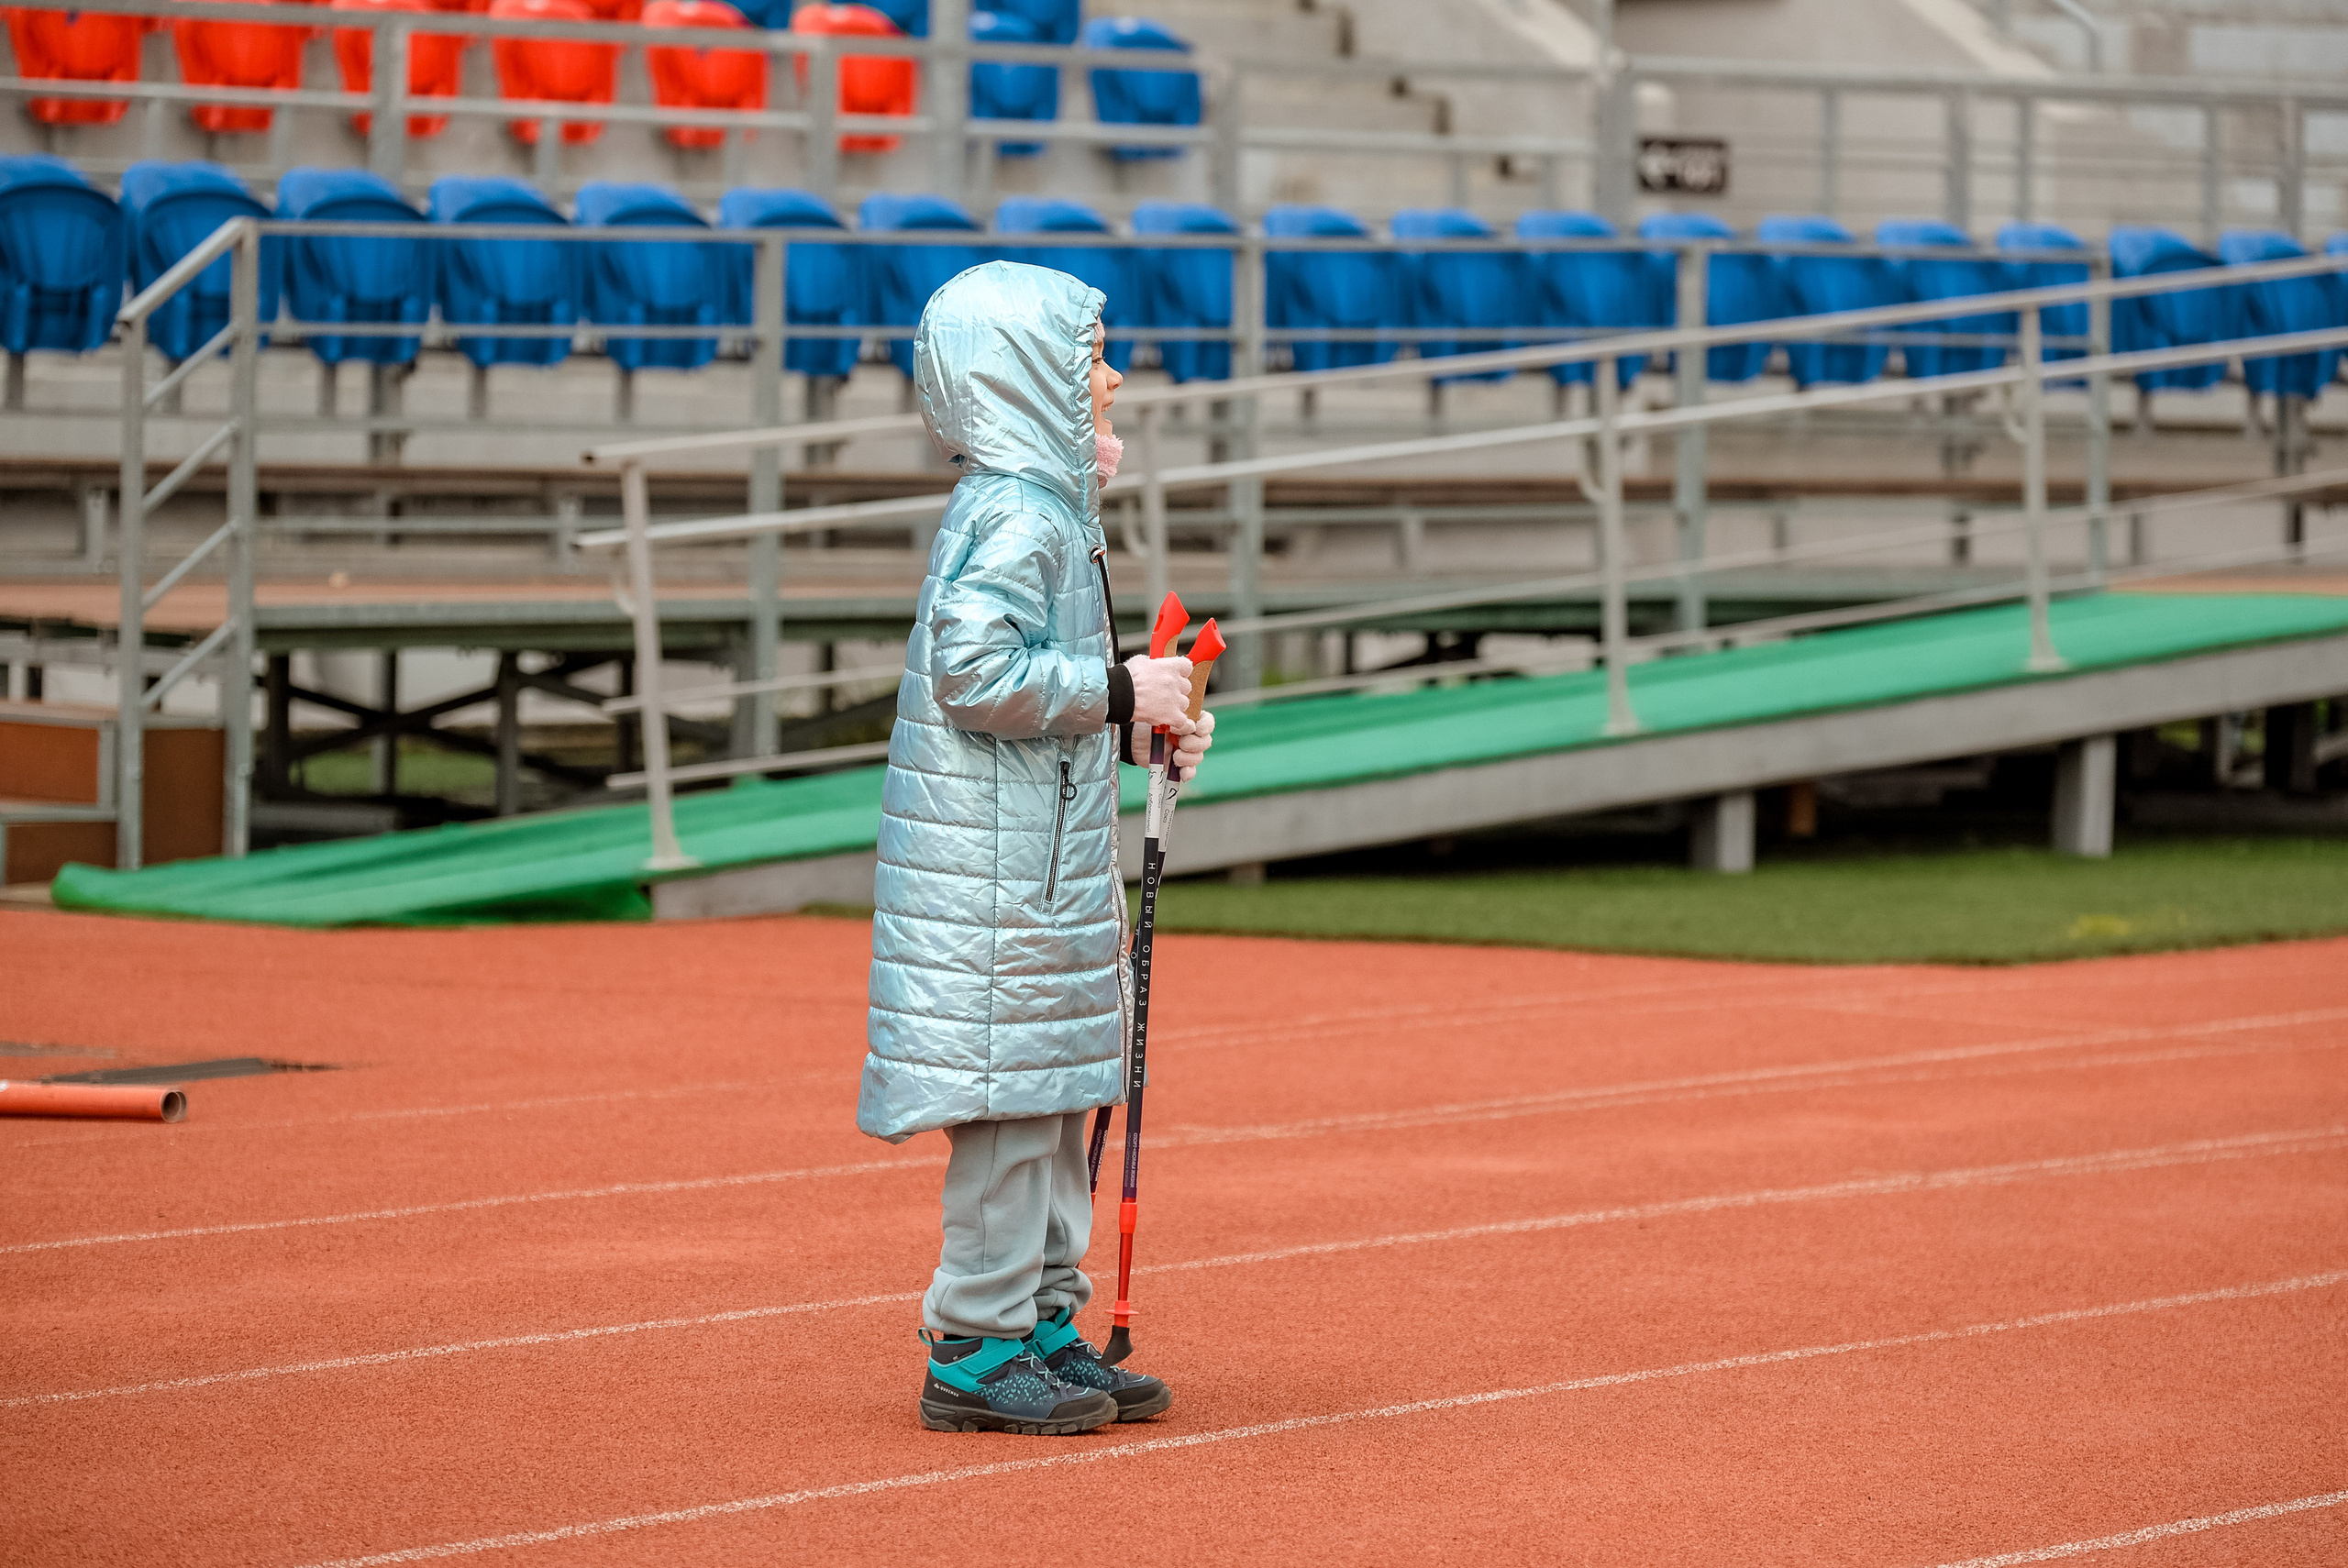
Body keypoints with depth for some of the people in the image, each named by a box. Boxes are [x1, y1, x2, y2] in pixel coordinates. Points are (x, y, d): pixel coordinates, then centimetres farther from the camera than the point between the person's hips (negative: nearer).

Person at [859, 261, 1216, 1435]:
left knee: (1054, 1093, 15)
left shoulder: (1042, 511, 17)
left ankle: (1042, 1325, 23)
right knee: (1011, 1094, -6)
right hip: (998, 865, -11)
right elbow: (974, 670, -26)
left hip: (1048, 861, 11)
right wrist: (1118, 692, -19)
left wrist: (1139, 731, 11)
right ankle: (976, 1352, -1)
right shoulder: (1014, 516, -16)